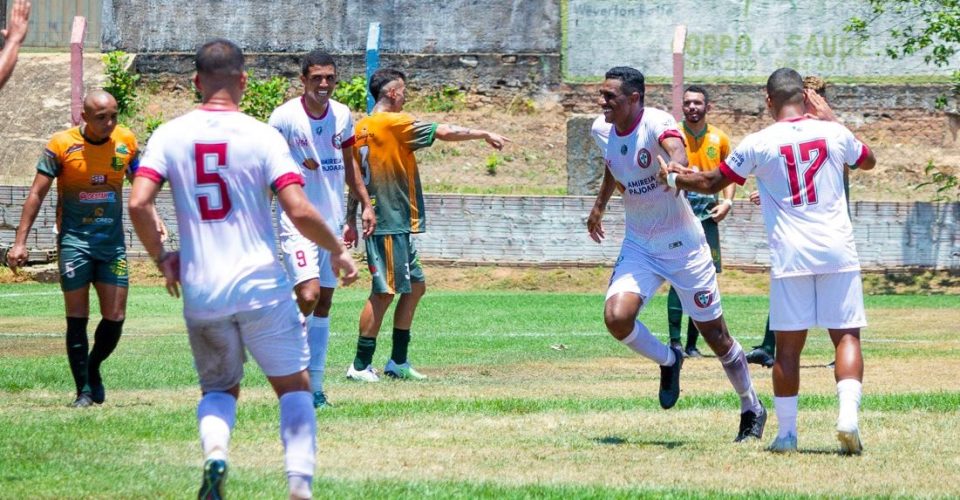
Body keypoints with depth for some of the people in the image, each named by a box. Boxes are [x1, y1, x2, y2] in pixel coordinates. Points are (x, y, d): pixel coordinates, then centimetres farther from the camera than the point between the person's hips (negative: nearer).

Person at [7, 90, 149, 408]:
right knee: (77, 318, -3)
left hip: (112, 242, 3)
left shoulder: (126, 141, 1)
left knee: (115, 318, -1)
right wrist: (20, 242, -9)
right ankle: (84, 390, 5)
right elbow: (37, 194, -4)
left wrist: (153, 220, 5)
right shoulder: (61, 144, -9)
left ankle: (93, 368, 25)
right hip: (74, 240, -3)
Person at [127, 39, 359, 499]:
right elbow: (299, 211, -13)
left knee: (219, 388, 20)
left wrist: (161, 258, 8)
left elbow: (138, 204, -9)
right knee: (294, 388, 11)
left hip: (201, 292, 2)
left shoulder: (169, 135, 1)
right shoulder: (262, 136, -5)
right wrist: (338, 250, 4)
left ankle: (214, 451, -10)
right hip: (261, 285, -2)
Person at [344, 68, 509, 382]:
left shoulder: (360, 129, 12)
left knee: (415, 286, 14)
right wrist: (485, 135, -5)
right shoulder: (395, 123, -12)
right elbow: (443, 132, -15)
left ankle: (398, 362, 15)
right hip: (390, 224, -9)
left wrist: (351, 220, 20)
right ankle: (360, 366, -5)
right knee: (384, 292, -7)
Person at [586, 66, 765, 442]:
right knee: (617, 317, -19)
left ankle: (752, 409, 26)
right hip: (639, 246, 5)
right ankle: (668, 361, 12)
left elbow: (676, 151, -46)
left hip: (682, 244, -5)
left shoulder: (656, 123, -22)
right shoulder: (601, 130, -2)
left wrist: (676, 167, -68)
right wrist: (599, 206, 31)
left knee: (714, 333, 4)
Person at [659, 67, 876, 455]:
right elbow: (868, 161, 25)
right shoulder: (834, 133, 3)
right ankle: (848, 414, -18)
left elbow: (711, 183, 9)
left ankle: (786, 433, 10)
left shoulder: (758, 144, -4)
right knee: (846, 336, 3)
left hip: (790, 256, -1)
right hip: (838, 252, 1)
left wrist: (672, 178, 27)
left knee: (788, 346, 6)